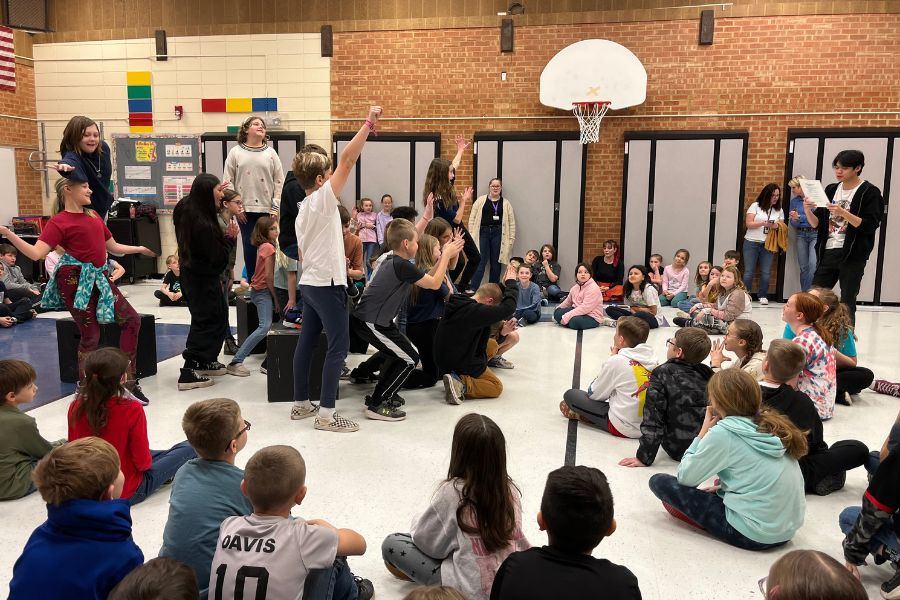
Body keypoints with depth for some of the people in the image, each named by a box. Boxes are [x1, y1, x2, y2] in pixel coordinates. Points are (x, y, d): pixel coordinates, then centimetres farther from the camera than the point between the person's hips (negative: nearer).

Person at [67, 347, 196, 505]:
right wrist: (146, 461, 3)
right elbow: (143, 462, -21)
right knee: (189, 448, 7)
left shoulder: (75, 408, -13)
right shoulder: (132, 410, -27)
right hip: (127, 493, -6)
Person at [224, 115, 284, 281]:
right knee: (249, 247, 2)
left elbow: (279, 182, 4)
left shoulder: (271, 153, 7)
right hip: (245, 210, 0)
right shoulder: (235, 152, 6)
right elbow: (228, 181, 4)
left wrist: (275, 208, -3)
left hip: (267, 210, 0)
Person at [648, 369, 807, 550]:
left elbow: (684, 476, -7)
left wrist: (704, 431, 0)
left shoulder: (722, 433, -16)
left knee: (659, 481, -4)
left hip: (754, 535, -8)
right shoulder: (771, 424, 3)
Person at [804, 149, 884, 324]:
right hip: (827, 252, 5)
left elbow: (870, 226, -13)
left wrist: (843, 213, -24)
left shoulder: (870, 192, -3)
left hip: (852, 256, -5)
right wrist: (808, 211, -8)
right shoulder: (831, 190, 13)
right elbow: (817, 224, 11)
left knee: (847, 303, -1)